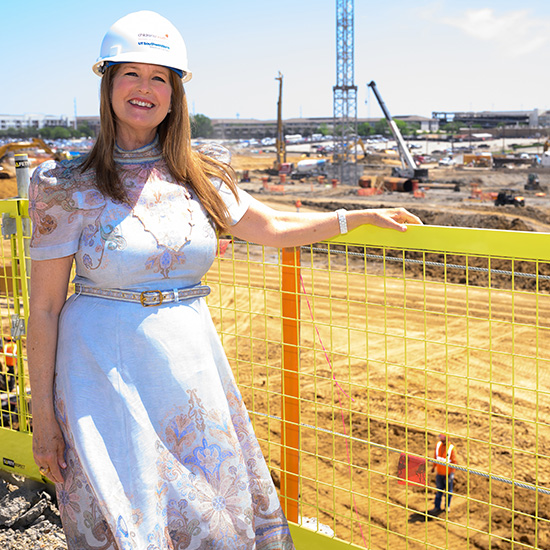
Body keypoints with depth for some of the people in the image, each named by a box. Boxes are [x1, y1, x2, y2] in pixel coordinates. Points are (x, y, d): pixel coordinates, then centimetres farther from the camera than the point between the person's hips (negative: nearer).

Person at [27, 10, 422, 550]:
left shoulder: (199, 175, 3)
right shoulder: (69, 187, -7)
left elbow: (272, 227, 17)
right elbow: (45, 307, -6)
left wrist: (362, 215, 14)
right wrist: (43, 417, -5)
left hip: (190, 360, 4)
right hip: (106, 368, -3)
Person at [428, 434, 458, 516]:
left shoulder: (451, 448, -18)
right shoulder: (438, 444, -5)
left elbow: (454, 462, -14)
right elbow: (435, 456, 9)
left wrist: (452, 474, -16)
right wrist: (433, 466, 16)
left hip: (448, 474, -3)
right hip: (439, 473, 3)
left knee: (448, 490, 12)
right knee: (439, 490, 11)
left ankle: (447, 506, 30)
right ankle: (437, 507, 19)